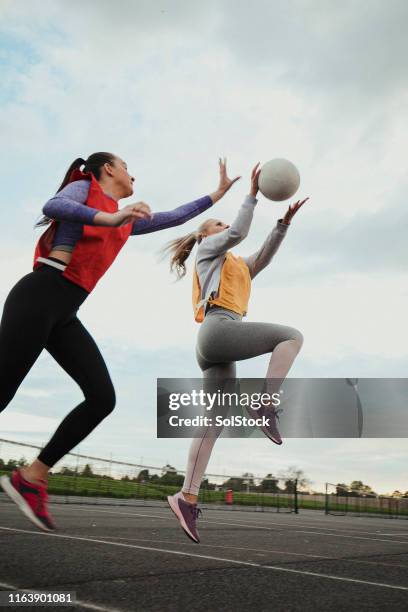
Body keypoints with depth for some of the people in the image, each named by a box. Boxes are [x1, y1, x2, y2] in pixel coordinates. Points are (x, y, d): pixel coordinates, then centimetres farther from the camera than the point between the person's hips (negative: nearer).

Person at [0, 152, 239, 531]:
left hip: (64, 315, 7)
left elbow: (172, 218, 34)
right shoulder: (84, 187, 6)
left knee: (102, 398, -9)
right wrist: (110, 219, -31)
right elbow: (52, 207, -16)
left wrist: (217, 194, 38)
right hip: (38, 298, -7)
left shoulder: (126, 222, 25)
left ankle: (31, 478, -1)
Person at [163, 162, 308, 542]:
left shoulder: (236, 266, 39)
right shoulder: (207, 250, 18)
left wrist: (285, 222, 16)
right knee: (291, 336, -10)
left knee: (215, 422, -3)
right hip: (219, 329, -8)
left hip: (216, 350, 8)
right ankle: (265, 406, -20)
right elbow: (238, 232, 0)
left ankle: (187, 497, -10)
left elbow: (263, 256, 26)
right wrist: (252, 194, 6)